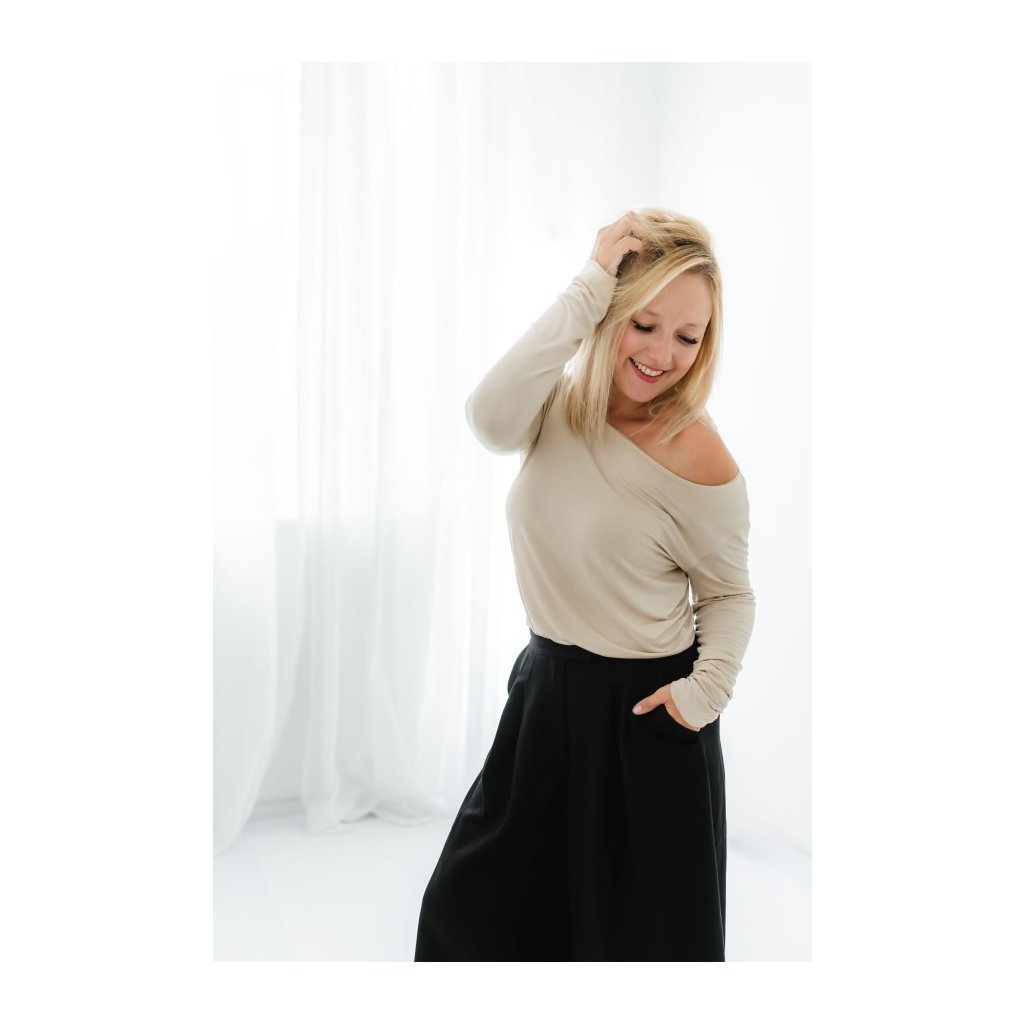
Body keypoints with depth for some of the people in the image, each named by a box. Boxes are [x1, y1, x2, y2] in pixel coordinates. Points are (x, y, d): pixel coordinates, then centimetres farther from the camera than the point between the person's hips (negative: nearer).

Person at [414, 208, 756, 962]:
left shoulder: (699, 461, -19)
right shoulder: (564, 404, -7)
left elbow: (728, 594, -5)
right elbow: (491, 420, -31)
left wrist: (710, 688, -21)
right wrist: (584, 291, -31)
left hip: (642, 711, -5)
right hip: (547, 687, 5)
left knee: (638, 928, 16)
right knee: (476, 903, 22)